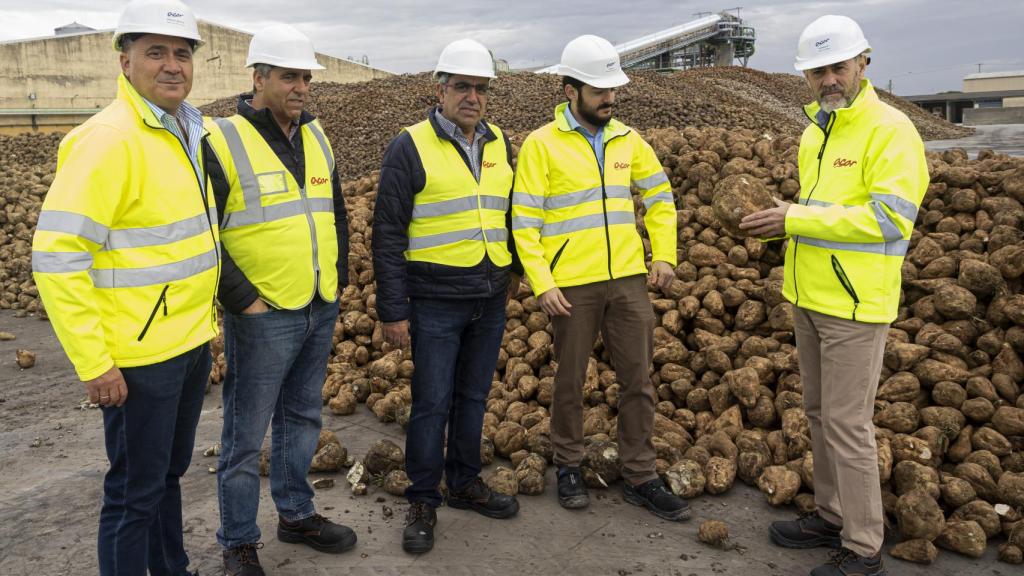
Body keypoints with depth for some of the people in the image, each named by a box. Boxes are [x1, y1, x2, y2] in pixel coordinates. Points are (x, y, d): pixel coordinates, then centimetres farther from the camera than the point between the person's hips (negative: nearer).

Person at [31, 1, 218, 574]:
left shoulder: (187, 131, 8)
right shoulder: (108, 139, -18)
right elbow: (57, 260, -21)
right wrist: (94, 365, -19)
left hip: (193, 343, 8)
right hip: (140, 357, -8)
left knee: (169, 473, 22)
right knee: (136, 490, 8)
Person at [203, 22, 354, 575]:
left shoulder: (316, 137, 10)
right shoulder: (221, 141, -12)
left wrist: (338, 277, 14)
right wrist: (242, 299, -15)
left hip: (321, 311, 7)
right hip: (261, 317, -7)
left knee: (302, 418, 19)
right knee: (246, 435, 5)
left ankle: (296, 514, 36)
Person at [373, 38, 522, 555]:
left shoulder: (498, 143, 8)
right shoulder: (410, 147, -8)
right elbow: (388, 234, -9)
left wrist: (516, 265, 23)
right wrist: (392, 311, -10)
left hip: (490, 301, 5)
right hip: (435, 302, -5)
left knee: (473, 396, 15)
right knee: (432, 402, 2)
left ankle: (465, 483, 31)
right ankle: (423, 501, 18)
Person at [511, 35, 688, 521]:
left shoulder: (627, 139, 8)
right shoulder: (542, 144, -6)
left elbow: (659, 197, 18)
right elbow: (524, 222, -8)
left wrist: (664, 254, 8)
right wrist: (542, 283, -14)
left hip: (628, 280, 4)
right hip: (572, 286, -4)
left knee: (638, 379, 7)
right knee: (570, 380, 10)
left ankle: (641, 478, 20)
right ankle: (569, 467, 29)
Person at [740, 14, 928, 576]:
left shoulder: (889, 129, -13)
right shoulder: (815, 133, 12)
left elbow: (891, 216, -22)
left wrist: (796, 220, -23)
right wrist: (784, 220, 2)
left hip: (854, 306, -8)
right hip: (809, 299, 8)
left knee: (847, 424, -2)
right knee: (819, 412, 16)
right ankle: (831, 515, 32)